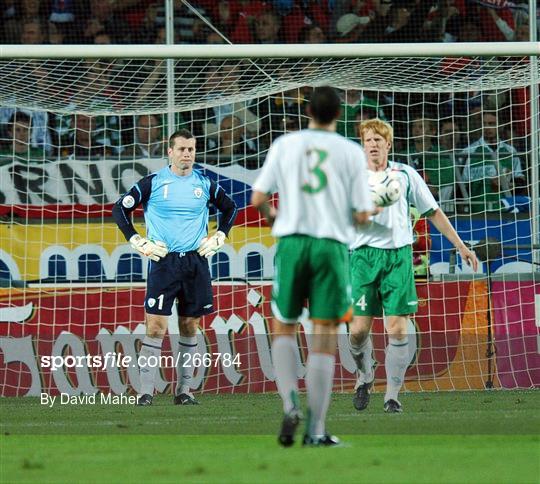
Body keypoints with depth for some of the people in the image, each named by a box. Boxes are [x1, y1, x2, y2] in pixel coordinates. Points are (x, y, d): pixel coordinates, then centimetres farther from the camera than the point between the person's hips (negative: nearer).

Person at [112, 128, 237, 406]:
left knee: (189, 326, 7)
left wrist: (218, 238, 13)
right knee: (155, 326, -10)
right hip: (163, 260, -3)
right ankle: (145, 392, -8)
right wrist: (138, 243, -3)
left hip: (196, 261, 3)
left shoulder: (204, 184, 7)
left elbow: (230, 208, 24)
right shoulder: (153, 182, -2)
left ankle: (183, 390, 14)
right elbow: (120, 209, 3)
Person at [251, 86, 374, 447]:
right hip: (332, 245, -1)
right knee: (324, 338, 3)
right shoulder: (351, 152, 1)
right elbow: (361, 215, -1)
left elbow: (258, 197, 2)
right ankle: (315, 431, 2)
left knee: (284, 329, 16)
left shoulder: (285, 144, 4)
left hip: (292, 241, 1)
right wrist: (367, 213, 22)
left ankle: (291, 405, -6)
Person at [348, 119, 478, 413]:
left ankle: (392, 396, 1)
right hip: (364, 254, 0)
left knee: (397, 329, -8)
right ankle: (365, 377, 23)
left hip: (398, 256, 0)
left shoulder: (405, 175, 9)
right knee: (359, 329, -7)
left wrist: (461, 246, 14)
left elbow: (433, 212, 15)